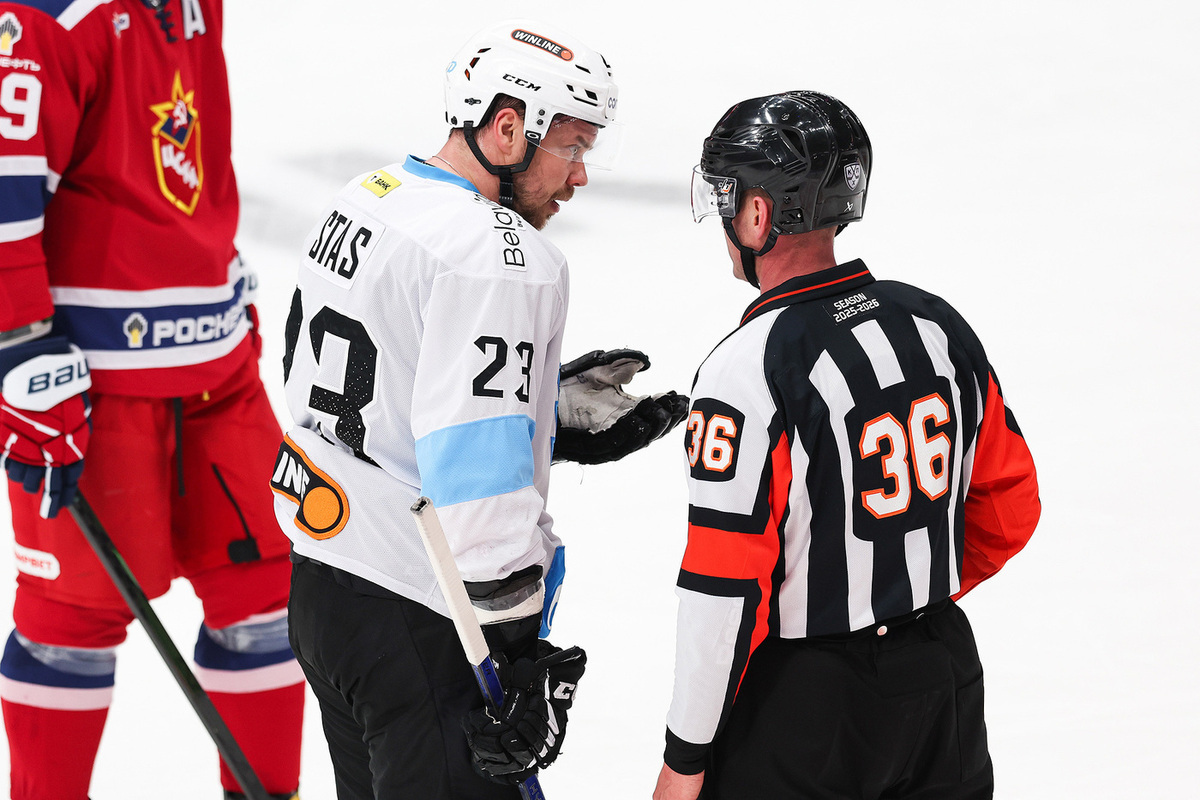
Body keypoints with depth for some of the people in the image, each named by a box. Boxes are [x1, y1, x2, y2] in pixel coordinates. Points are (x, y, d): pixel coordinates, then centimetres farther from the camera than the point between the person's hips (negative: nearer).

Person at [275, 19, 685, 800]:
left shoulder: (362, 201, 10)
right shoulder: (499, 258, -20)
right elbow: (477, 470, -25)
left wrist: (555, 417, 15)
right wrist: (520, 663, -21)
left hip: (320, 584, 10)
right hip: (419, 620, -10)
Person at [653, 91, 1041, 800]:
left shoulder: (750, 371, -19)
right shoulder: (938, 325, 2)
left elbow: (724, 589, -20)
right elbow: (1011, 509, 11)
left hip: (803, 704, -7)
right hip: (945, 676, 7)